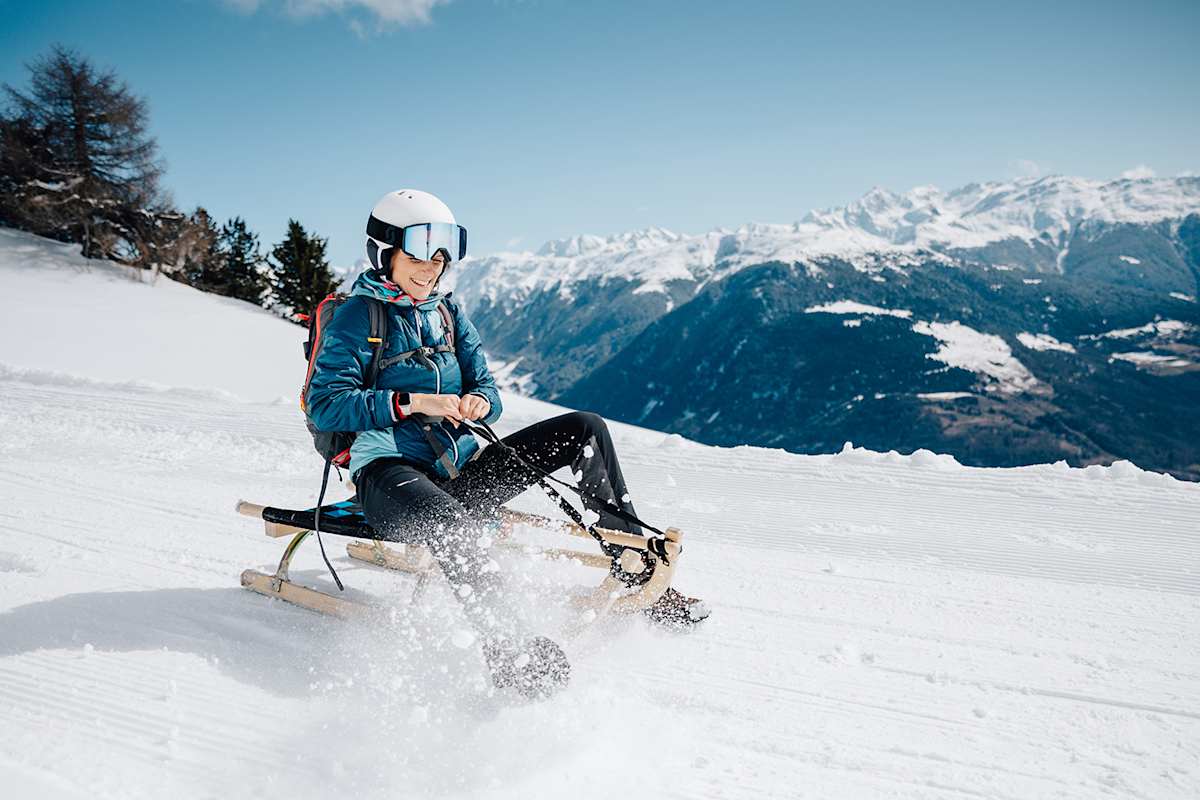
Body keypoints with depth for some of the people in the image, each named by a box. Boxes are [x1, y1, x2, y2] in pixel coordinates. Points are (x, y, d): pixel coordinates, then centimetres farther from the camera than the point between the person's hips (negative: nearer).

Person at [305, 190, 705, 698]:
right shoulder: (356, 317, -2)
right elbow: (324, 405, -12)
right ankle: (509, 653, -50)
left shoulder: (448, 315, 16)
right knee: (450, 525, -43)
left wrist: (479, 402, -13)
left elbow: (488, 389, 13)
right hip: (389, 470, -6)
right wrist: (411, 402, -22)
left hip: (460, 471, 6)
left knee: (585, 429, -4)